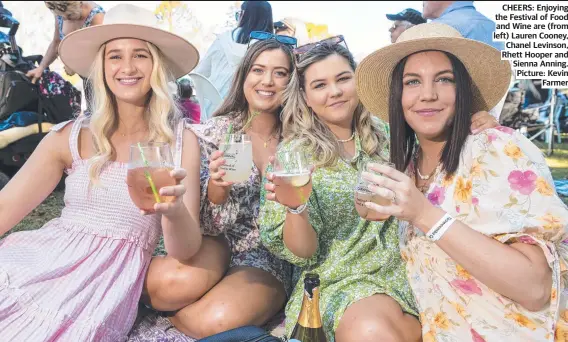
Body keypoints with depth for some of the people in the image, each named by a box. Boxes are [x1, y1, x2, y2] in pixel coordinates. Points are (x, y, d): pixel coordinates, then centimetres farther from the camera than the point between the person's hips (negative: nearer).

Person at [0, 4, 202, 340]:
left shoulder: (181, 141, -2)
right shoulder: (71, 136, 5)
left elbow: (185, 251, -6)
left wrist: (176, 212, -28)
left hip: (110, 277, -3)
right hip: (39, 259, 3)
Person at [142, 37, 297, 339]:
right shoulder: (214, 132, -6)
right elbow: (212, 225, -7)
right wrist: (217, 185, -28)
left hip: (270, 259, 0)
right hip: (219, 247, 1)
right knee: (173, 282, -32)